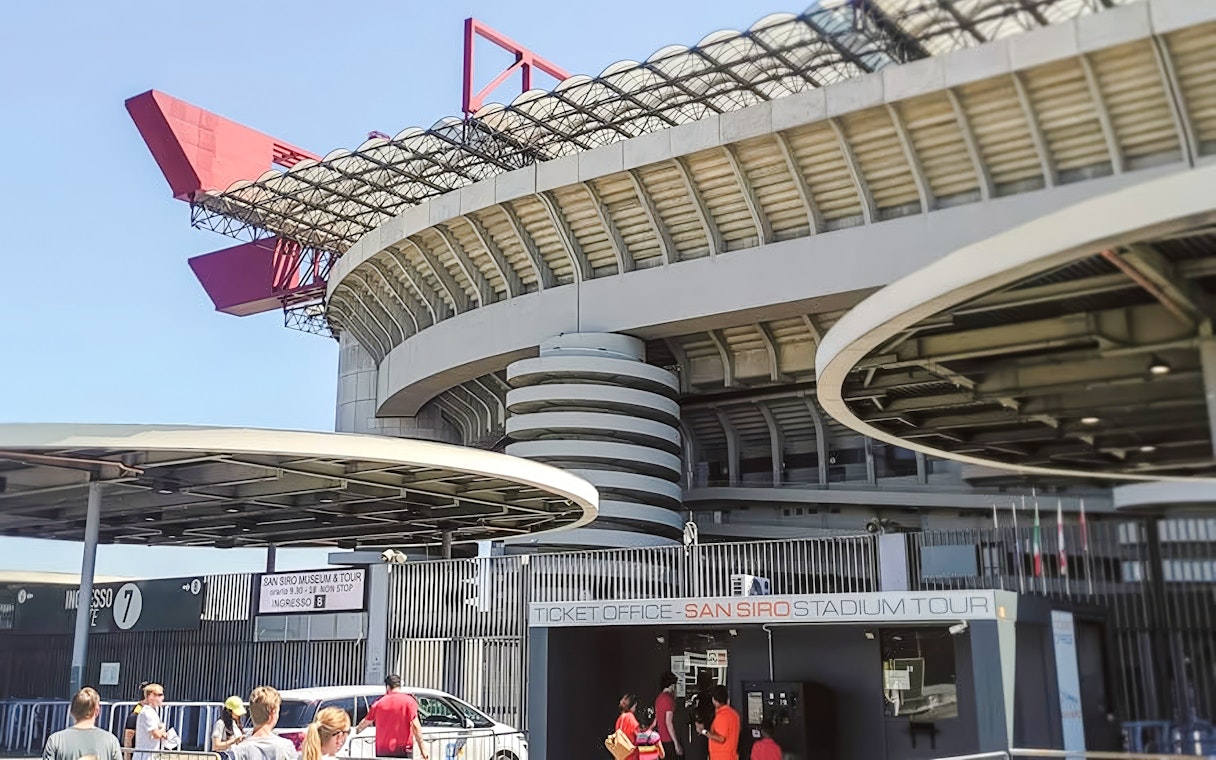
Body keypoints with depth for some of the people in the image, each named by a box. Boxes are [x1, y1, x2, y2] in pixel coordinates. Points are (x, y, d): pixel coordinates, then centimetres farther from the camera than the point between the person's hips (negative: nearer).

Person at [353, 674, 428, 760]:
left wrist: (357, 729, 45)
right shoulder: (409, 700, -3)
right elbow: (415, 726, -12)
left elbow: (366, 722, 23)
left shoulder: (379, 702, 8)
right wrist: (423, 749, -11)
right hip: (403, 751, -3)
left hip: (382, 752, 3)